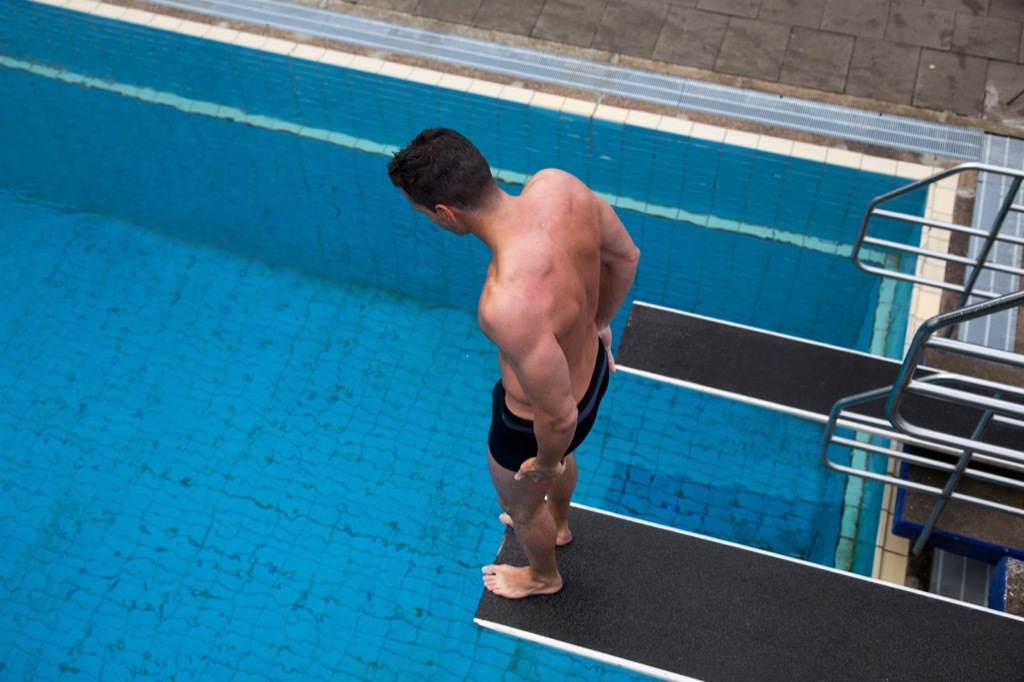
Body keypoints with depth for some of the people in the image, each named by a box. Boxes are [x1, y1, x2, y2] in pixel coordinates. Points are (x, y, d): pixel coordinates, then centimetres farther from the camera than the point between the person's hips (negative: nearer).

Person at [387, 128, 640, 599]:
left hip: (535, 422, -6)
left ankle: (543, 576, 64)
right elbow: (625, 256, -6)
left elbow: (560, 417, -32)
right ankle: (558, 524, 74)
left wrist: (546, 462, -9)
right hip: (593, 366, 7)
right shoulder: (556, 184, -26)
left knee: (520, 502, 30)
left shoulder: (509, 305, -46)